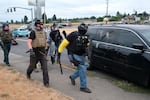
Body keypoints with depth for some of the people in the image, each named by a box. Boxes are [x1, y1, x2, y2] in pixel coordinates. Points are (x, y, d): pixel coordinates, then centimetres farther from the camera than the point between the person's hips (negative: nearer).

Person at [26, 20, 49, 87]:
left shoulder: (43, 32, 7)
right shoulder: (33, 32, -11)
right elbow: (29, 42, -19)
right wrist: (31, 50, -32)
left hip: (42, 53, 4)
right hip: (35, 53, -4)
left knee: (45, 68, -4)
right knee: (32, 66, 16)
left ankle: (46, 82, 1)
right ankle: (28, 73, 49)